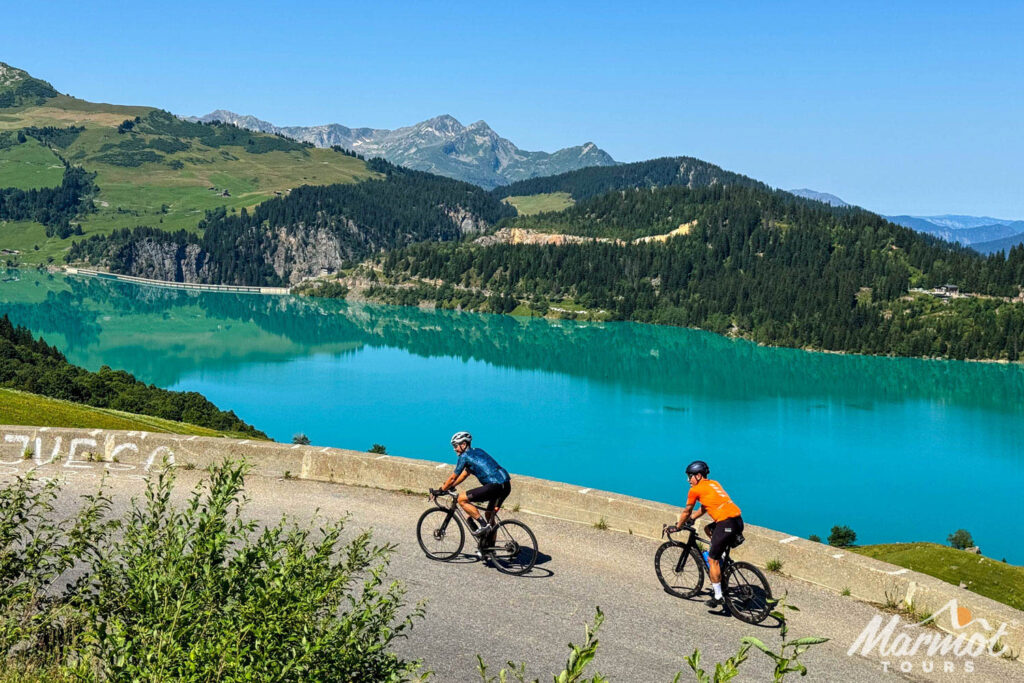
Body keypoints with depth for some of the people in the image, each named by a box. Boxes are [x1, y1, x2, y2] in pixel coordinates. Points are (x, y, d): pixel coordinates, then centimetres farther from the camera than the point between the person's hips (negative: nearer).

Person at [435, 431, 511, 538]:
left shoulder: (464, 456, -2)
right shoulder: (477, 451, 24)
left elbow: (453, 478, 3)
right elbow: (464, 474, 32)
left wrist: (441, 490, 16)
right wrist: (448, 487, 35)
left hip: (495, 485, -9)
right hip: (507, 485, 9)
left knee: (461, 499, -3)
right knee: (490, 515, 24)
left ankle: (483, 525, -5)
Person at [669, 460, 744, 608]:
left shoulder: (695, 490, 1)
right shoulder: (713, 484, 23)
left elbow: (686, 512, 12)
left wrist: (677, 527, 26)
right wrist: (692, 518, 44)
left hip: (726, 523, -8)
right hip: (738, 521, 8)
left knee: (712, 560, 1)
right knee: (708, 529, 33)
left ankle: (718, 597, 3)